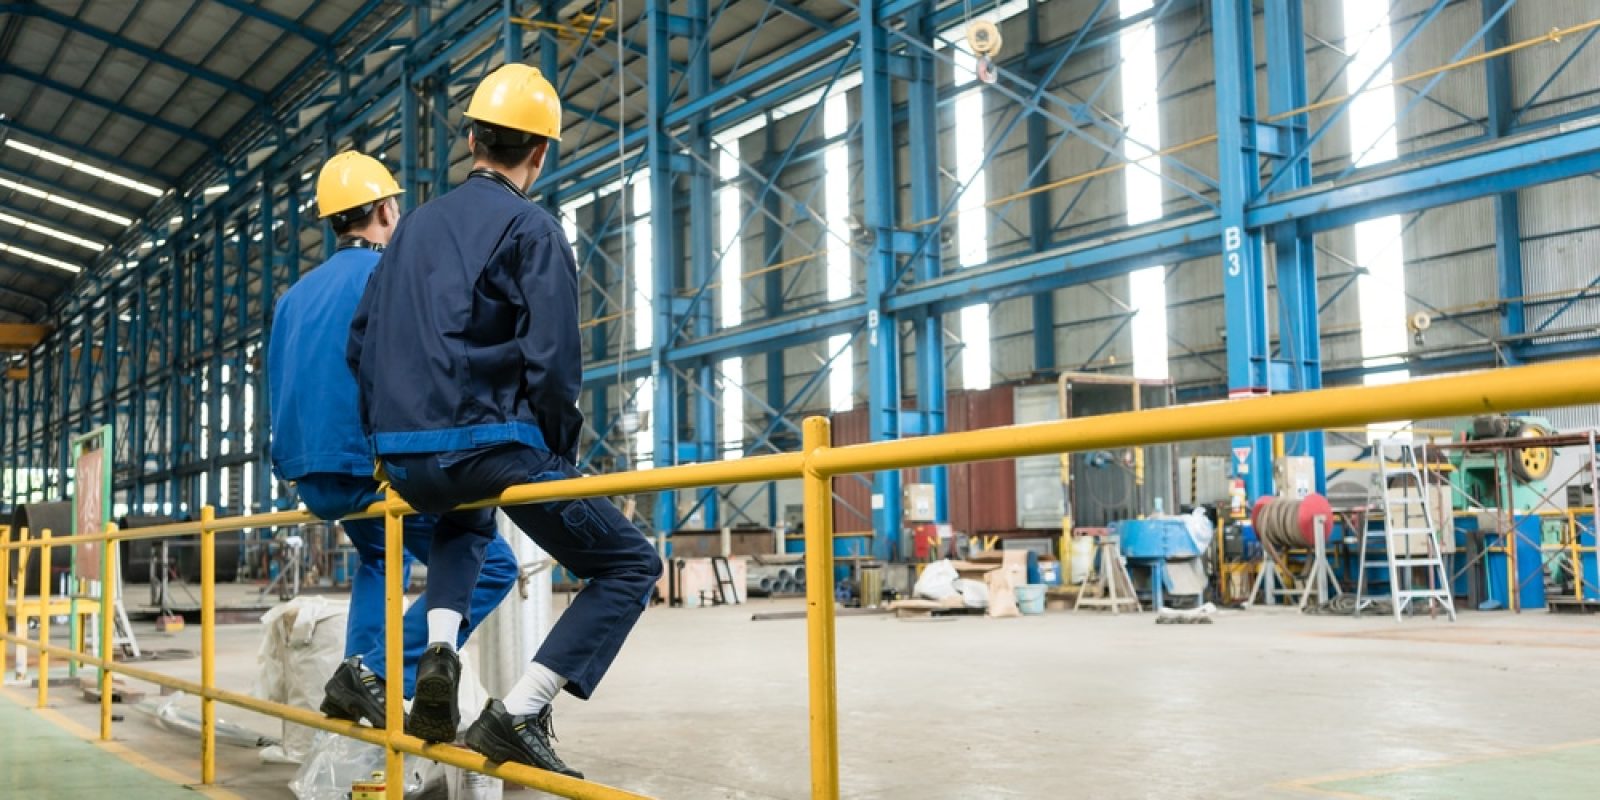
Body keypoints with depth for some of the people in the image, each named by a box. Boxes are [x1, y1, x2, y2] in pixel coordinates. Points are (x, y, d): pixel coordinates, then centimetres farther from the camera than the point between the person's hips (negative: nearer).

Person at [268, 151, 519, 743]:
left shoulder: (297, 293, 16)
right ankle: (379, 672, -13)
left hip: (311, 480, 9)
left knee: (376, 554, 34)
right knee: (490, 565, -3)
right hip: (371, 469, -8)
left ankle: (357, 683, 20)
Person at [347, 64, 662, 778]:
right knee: (629, 567, 3)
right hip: (489, 447, -7)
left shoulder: (415, 225, 16)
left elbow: (361, 344, 17)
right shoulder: (530, 228, -5)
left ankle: (438, 650, 16)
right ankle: (518, 714, -10)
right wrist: (560, 460, 0)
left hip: (403, 461, 7)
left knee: (466, 524, 40)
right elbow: (551, 362, -15)